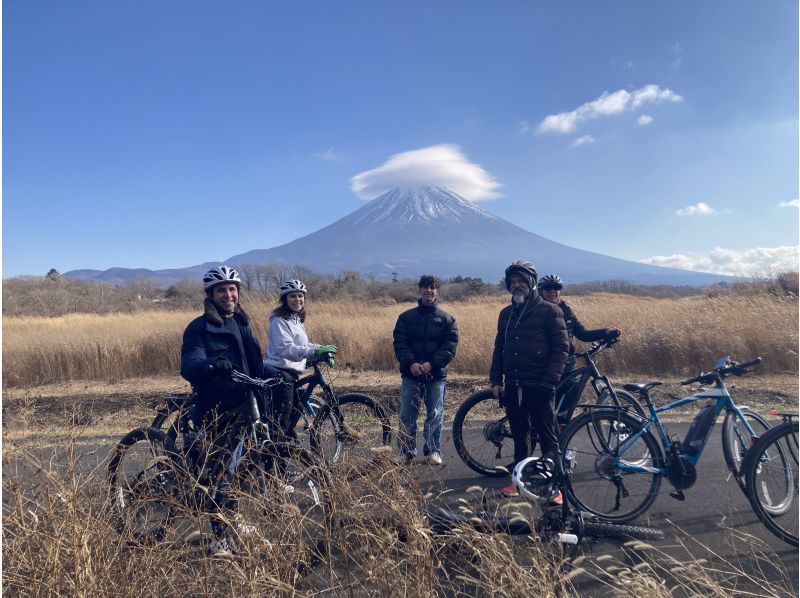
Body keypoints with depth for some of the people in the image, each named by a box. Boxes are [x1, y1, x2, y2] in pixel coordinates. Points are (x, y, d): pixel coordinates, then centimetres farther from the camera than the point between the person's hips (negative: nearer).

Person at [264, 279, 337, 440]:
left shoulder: (297, 320, 16)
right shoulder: (279, 321, -14)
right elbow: (286, 349, -27)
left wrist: (322, 349, 5)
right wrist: (315, 351, -36)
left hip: (292, 373, 10)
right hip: (280, 373, -10)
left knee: (291, 420, 15)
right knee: (280, 422, -9)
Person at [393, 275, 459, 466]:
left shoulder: (447, 319, 5)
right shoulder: (406, 317, 7)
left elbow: (450, 346, -4)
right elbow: (399, 343, -1)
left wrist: (431, 364, -16)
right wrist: (411, 363, -17)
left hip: (436, 375, 0)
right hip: (410, 374, 1)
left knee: (435, 416, 5)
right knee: (407, 416, 3)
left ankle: (433, 451, 21)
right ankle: (407, 452, 15)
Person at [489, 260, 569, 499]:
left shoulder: (549, 311, -4)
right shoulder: (506, 314, 12)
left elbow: (561, 347, -7)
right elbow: (499, 348, 16)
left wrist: (549, 381, -15)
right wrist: (496, 380, 8)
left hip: (539, 387, -5)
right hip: (513, 386, 5)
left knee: (547, 437, 1)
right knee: (519, 436, 14)